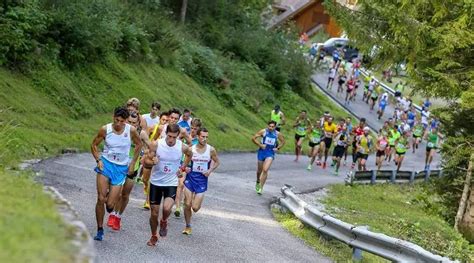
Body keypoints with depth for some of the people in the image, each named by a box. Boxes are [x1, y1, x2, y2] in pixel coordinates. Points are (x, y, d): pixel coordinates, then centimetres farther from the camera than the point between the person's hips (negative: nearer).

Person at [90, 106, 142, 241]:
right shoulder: (105, 129, -9)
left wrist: (132, 163, 7)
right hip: (106, 164, 0)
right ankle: (100, 230, 8)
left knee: (110, 204, -6)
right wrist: (98, 160, -7)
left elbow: (138, 145, 10)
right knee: (101, 199, -9)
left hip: (121, 168, 0)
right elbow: (94, 145, 6)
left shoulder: (131, 130, -9)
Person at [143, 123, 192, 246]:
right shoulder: (156, 144, -15)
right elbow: (146, 162, -9)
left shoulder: (183, 147, -12)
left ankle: (164, 222, 11)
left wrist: (183, 168, 5)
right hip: (156, 182, 1)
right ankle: (154, 237, 32)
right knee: (154, 213, 7)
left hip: (171, 183, -1)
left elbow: (189, 154, 14)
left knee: (166, 208, -24)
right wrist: (152, 162, -30)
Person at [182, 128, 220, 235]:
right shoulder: (191, 149, -5)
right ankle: (188, 226, 20)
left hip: (202, 179, -1)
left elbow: (217, 162, 8)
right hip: (190, 178, 1)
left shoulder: (211, 150, -6)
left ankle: (196, 199, 34)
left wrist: (210, 170, -8)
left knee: (195, 208, -5)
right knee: (187, 204, -2)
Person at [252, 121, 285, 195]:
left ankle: (261, 187, -10)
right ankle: (258, 182, 45)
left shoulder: (278, 134, -2)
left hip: (270, 153, 0)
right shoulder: (263, 131, -9)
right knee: (259, 170, 14)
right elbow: (253, 138, -6)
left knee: (265, 170, -17)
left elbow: (283, 142, 15)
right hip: (262, 152, 0)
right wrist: (260, 145, -14)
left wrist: (278, 148, 1)